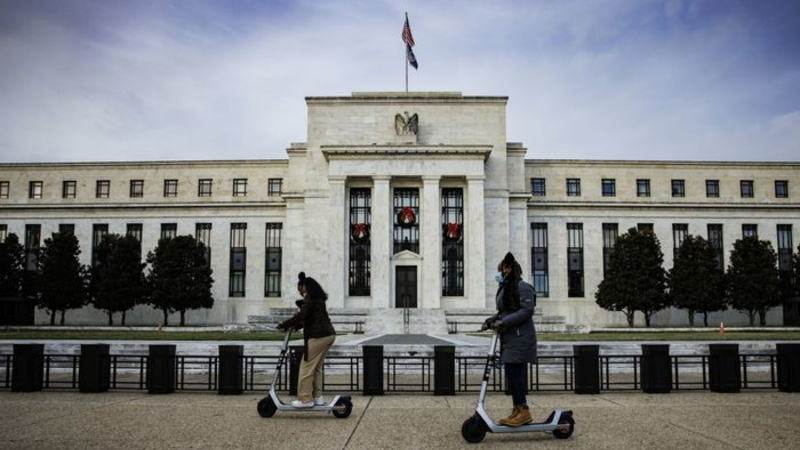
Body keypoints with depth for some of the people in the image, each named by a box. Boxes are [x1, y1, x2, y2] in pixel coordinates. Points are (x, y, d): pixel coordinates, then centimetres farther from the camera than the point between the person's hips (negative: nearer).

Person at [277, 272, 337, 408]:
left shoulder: (310, 298, -9)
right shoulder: (318, 298, 20)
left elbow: (302, 315, -17)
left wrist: (285, 324, -9)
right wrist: (297, 325, 19)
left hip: (318, 336, -10)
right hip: (329, 334, 10)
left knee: (306, 367, -2)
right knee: (317, 367, 16)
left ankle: (305, 399, 1)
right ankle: (317, 397, 18)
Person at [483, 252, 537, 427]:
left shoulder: (522, 287, -11)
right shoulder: (505, 289, 18)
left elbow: (527, 310, -19)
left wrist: (504, 322, -21)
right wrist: (492, 320, 7)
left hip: (520, 338, -10)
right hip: (509, 339, 10)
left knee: (514, 373, -12)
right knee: (511, 374, 10)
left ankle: (523, 411, -5)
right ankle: (517, 411, 17)